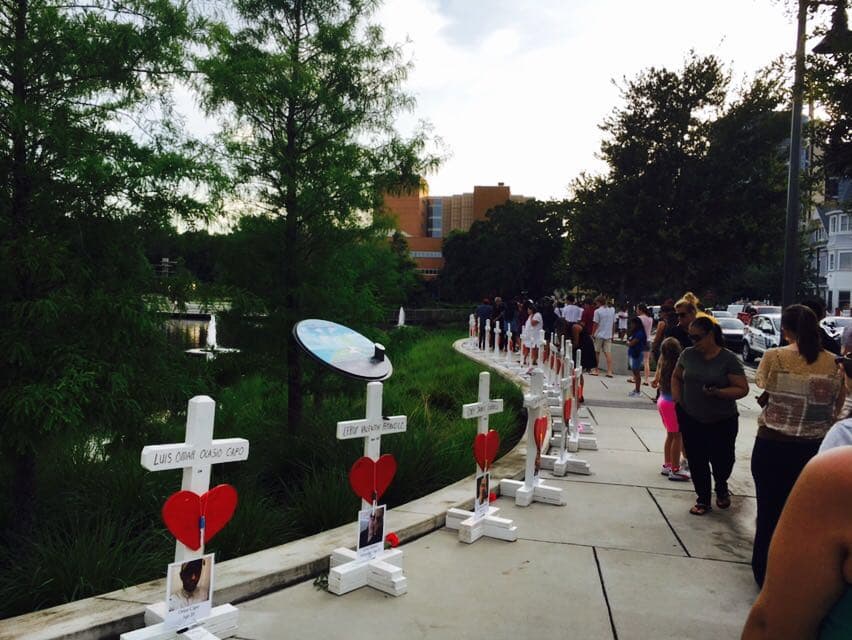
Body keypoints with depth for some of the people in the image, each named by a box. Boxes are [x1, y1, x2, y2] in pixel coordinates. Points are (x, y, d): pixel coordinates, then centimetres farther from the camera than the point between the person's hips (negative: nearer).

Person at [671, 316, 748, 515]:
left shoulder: (729, 360, -11)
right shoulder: (688, 354, 1)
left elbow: (742, 389, -10)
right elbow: (676, 377, 16)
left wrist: (718, 392, -25)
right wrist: (677, 397, 1)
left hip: (722, 422, -2)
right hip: (691, 419, 3)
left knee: (721, 460, 7)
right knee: (697, 461, 6)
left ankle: (721, 488, 40)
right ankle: (703, 499, 25)